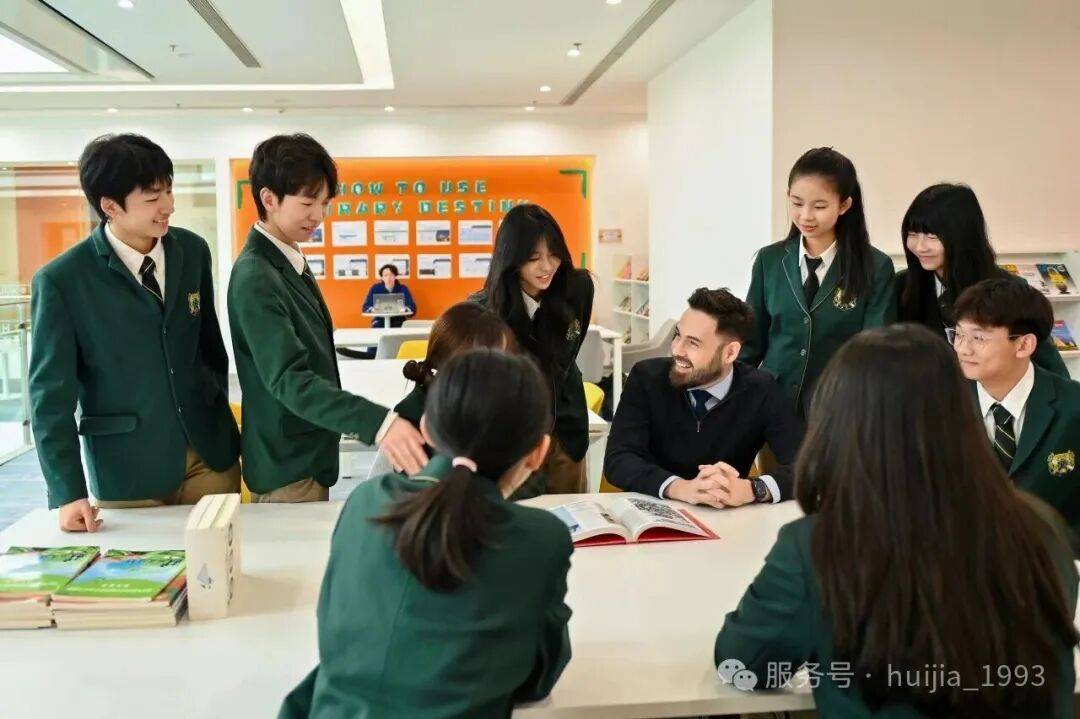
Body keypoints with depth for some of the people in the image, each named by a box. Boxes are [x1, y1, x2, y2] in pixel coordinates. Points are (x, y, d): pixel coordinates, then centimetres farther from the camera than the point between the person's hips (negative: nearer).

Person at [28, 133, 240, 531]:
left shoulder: (193, 251, 1)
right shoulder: (60, 280, -12)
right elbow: (50, 392, -9)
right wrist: (68, 494, -13)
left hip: (211, 456, 4)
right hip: (127, 471, -3)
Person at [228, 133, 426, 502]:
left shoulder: (291, 261, 7)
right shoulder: (254, 278, -22)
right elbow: (289, 379, -32)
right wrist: (377, 423, -44)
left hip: (310, 453, 9)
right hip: (287, 467, -9)